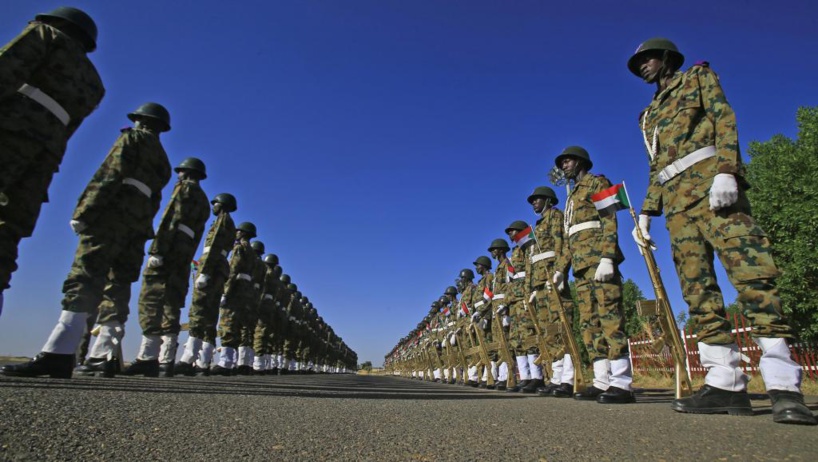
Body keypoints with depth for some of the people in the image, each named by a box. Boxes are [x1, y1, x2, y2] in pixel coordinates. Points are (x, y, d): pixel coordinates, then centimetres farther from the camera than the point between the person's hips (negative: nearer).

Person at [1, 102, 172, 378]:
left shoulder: (132, 138, 8)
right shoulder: (163, 160, 28)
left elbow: (109, 175, -8)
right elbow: (154, 200, 17)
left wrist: (83, 212, -13)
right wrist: (143, 230, 11)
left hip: (113, 215, -7)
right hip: (138, 227, 7)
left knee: (83, 280, -16)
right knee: (117, 288, 4)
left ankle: (58, 354, -25)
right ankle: (103, 356, 1)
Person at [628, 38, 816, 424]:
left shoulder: (698, 77, 18)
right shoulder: (650, 114, 30)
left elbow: (724, 119, 1)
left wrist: (725, 171, -16)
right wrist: (646, 211, 13)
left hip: (708, 179, -5)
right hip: (675, 198, 6)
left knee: (749, 272, -17)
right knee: (697, 289, -5)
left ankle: (783, 386, -18)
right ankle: (726, 384, -7)